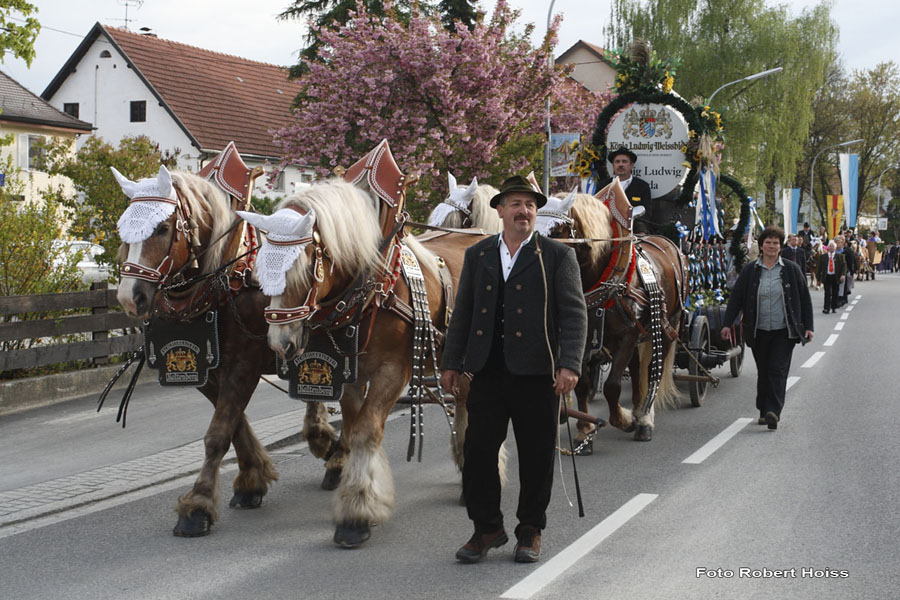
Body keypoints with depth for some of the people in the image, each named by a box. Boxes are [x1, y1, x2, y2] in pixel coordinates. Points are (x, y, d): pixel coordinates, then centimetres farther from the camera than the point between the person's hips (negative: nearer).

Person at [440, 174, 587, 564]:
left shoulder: (557, 256, 3)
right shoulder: (477, 255, 13)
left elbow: (574, 313, -2)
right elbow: (462, 312, 17)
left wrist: (569, 364, -13)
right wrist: (451, 362, 12)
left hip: (535, 372, -3)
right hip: (487, 371, 3)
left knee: (536, 456, 4)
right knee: (478, 451, 1)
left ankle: (530, 531, 18)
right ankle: (487, 528, 15)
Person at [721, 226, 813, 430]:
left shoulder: (791, 270, 3)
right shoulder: (749, 271, 4)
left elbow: (805, 299, 7)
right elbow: (736, 298, 6)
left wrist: (808, 327, 3)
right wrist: (728, 324, 0)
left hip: (784, 331, -2)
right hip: (758, 331, 2)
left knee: (778, 370, -10)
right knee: (763, 372, 7)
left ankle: (774, 411, -15)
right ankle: (764, 411, 19)